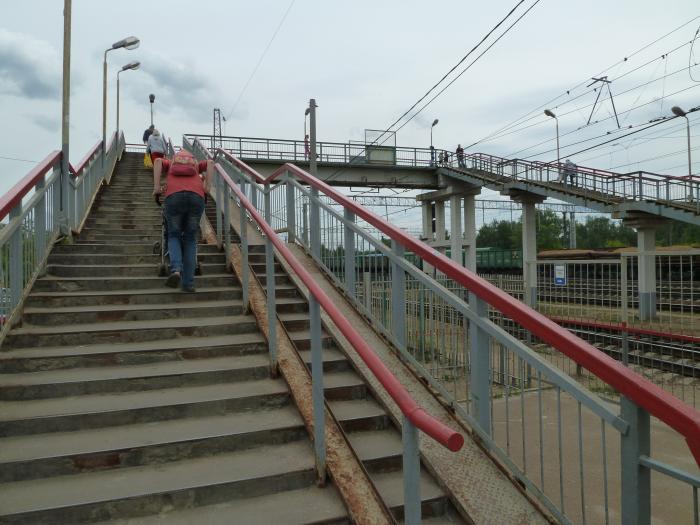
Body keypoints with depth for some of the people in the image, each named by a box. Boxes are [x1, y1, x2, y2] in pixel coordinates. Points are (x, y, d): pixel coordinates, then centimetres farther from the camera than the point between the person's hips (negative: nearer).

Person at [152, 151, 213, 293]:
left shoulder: (170, 163, 33)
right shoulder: (196, 164, 35)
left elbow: (158, 161, 10)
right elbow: (210, 163, 14)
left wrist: (156, 187, 5)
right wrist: (207, 187, 7)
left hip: (174, 196, 0)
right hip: (196, 197, 1)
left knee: (174, 235, 16)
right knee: (190, 238, 12)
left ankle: (176, 269, -12)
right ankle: (188, 283, 3)